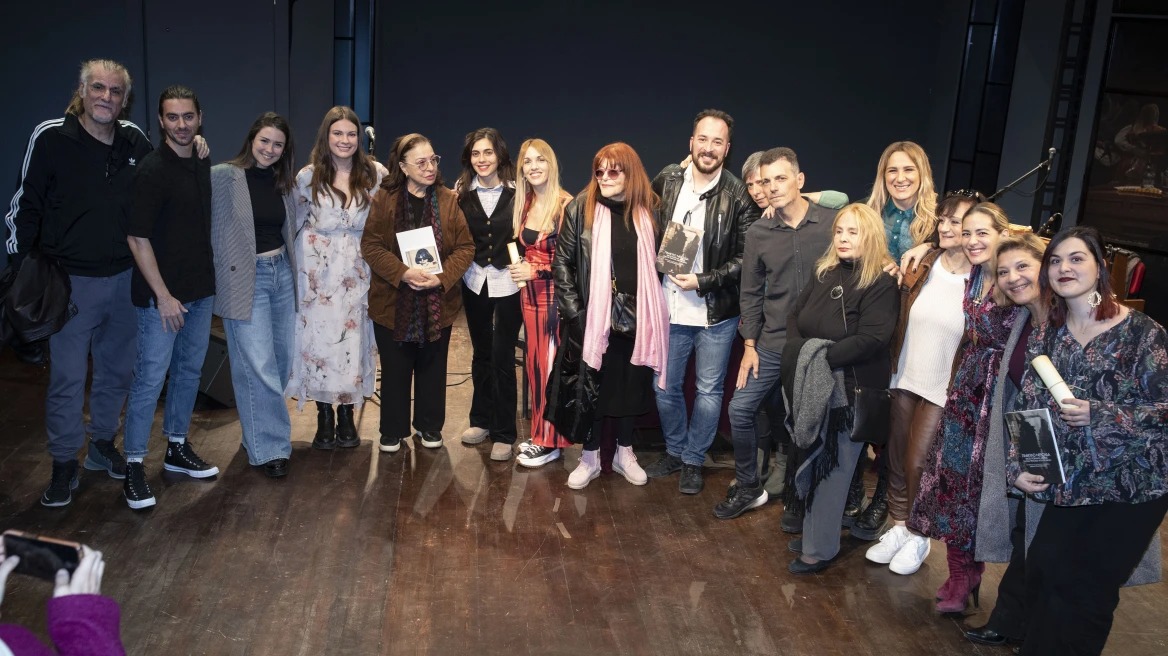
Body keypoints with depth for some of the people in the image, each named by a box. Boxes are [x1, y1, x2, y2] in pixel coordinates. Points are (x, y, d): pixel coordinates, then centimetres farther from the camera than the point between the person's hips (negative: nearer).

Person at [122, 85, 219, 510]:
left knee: (189, 371, 15)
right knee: (150, 379, -2)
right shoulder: (152, 170, -13)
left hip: (201, 290, 7)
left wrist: (210, 278, 13)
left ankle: (177, 449, 30)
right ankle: (134, 467, 8)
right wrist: (163, 295, -17)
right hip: (163, 295, -7)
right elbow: (138, 238, -15)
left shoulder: (204, 166, 8)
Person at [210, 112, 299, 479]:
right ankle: (268, 448, 8)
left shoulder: (284, 183, 9)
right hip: (245, 279, -6)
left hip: (281, 273, 6)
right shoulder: (223, 177, -9)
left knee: (281, 360, 13)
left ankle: (257, 431, 32)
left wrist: (295, 270, 12)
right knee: (259, 366, -4)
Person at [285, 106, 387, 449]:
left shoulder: (375, 173, -2)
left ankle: (346, 415, 19)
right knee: (319, 340, 3)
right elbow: (296, 222, 9)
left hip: (357, 271, 0)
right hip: (318, 271, 0)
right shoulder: (308, 176, 0)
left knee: (352, 339, 5)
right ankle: (324, 418, 16)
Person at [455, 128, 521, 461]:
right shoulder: (462, 192, 2)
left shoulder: (517, 191, -7)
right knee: (481, 353, 16)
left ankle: (503, 434, 10)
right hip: (474, 281, 4)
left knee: (502, 357, -1)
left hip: (508, 283, -3)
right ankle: (481, 420, 31)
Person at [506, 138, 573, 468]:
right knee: (534, 363, 11)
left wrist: (536, 271, -17)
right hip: (529, 294, 7)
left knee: (551, 365, -2)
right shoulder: (524, 204, 8)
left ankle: (550, 442, 9)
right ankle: (539, 434, 22)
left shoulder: (565, 205, -14)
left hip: (555, 295, -7)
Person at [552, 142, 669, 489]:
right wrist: (573, 312, -9)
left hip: (636, 318, 2)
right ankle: (590, 457, 24)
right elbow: (562, 262, -3)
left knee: (631, 387, 13)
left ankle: (624, 453, 31)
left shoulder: (649, 212, 2)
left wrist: (651, 311, 2)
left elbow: (655, 263, 11)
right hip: (593, 317, -2)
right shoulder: (581, 208, -4)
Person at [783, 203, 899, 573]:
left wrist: (822, 357, -20)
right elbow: (795, 316, 11)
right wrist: (800, 352, -7)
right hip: (811, 388, 6)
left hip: (850, 392, -6)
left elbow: (871, 339, -20)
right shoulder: (824, 272, 10)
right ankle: (814, 531, 26)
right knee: (812, 464, 10)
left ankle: (820, 548, 14)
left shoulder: (882, 284, -10)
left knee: (832, 469, 2)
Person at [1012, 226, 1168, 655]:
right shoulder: (1051, 334, 6)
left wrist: (1097, 414, -24)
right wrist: (1018, 466, -5)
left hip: (1130, 488, -4)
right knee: (1042, 580, 3)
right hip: (1070, 487, 5)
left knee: (1082, 593, 1)